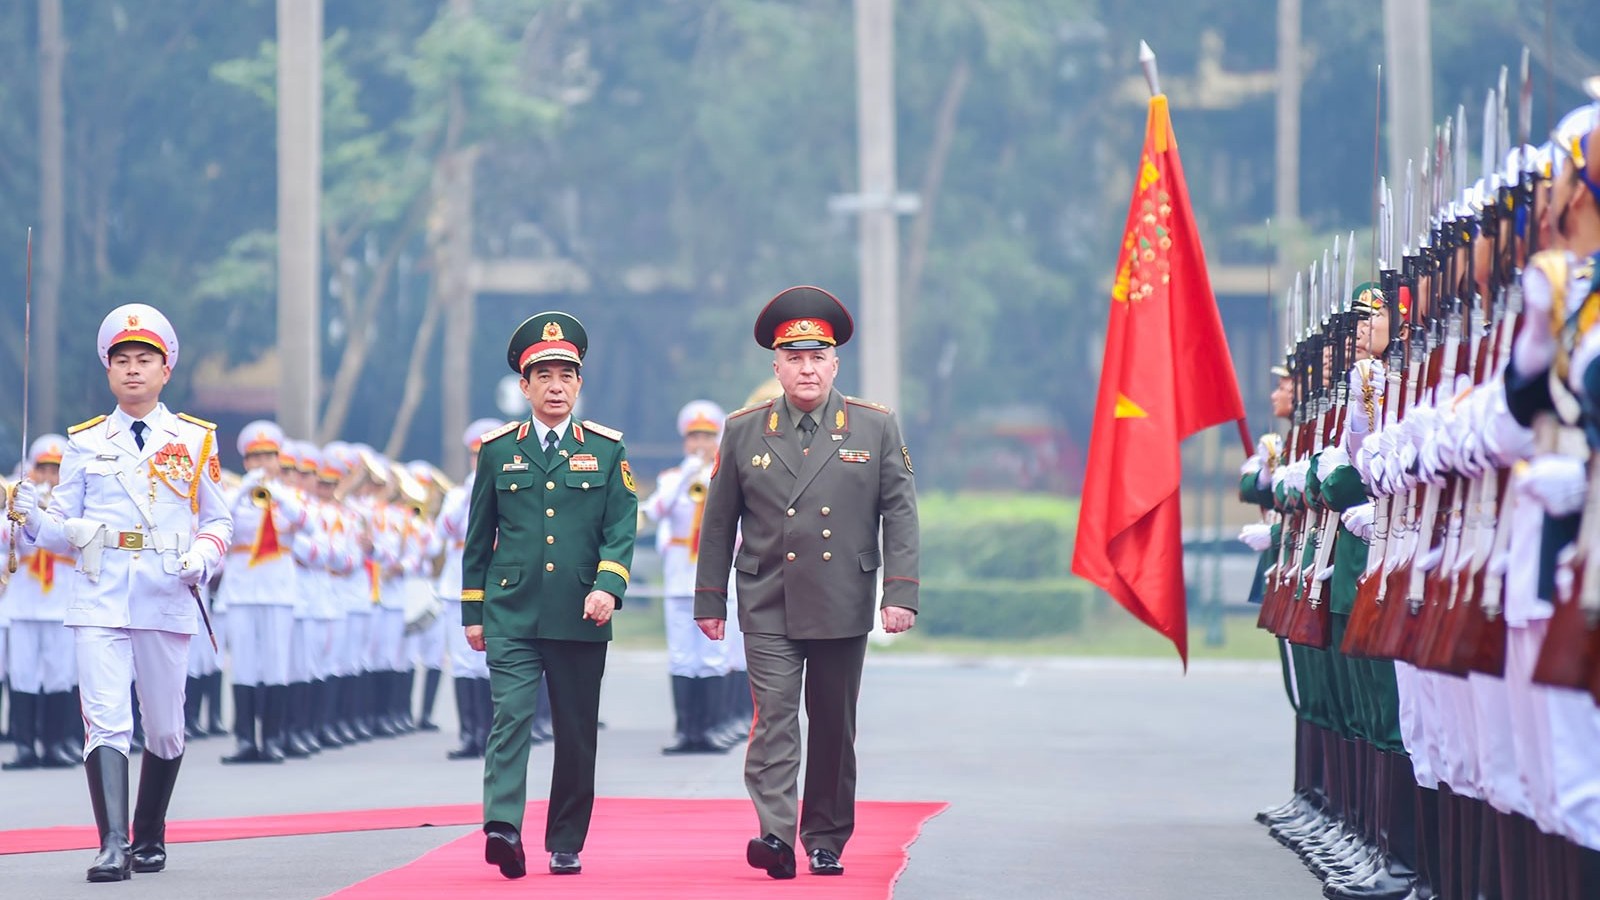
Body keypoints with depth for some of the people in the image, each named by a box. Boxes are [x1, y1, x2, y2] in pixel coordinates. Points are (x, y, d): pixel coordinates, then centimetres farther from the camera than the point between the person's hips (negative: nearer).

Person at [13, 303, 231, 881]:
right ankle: (112, 846, -19)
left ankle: (149, 838, 24)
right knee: (107, 721, -13)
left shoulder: (195, 440, 9)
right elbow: (68, 529, 9)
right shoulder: (85, 443, 10)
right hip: (100, 601, -1)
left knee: (165, 730, 7)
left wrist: (202, 556, -8)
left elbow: (219, 519, 12)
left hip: (168, 602, 1)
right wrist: (34, 520, -12)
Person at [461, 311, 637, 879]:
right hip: (511, 613, -1)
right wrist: (472, 612, 10)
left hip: (579, 618, 1)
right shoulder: (497, 450, 8)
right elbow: (478, 537, 12)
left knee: (577, 734, 6)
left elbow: (621, 528, 1)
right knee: (510, 715, -16)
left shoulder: (606, 449, 7)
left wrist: (607, 586, -16)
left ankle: (566, 846, 16)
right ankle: (503, 827, -28)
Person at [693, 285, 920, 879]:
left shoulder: (876, 428, 4)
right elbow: (719, 521, 9)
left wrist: (900, 592, -6)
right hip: (768, 608, -1)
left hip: (843, 607, 1)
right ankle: (775, 835, -20)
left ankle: (827, 841, 18)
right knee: (774, 717, -12)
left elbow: (900, 514, 3)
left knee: (834, 727, 8)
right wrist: (709, 600, 8)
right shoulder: (744, 431, 5)